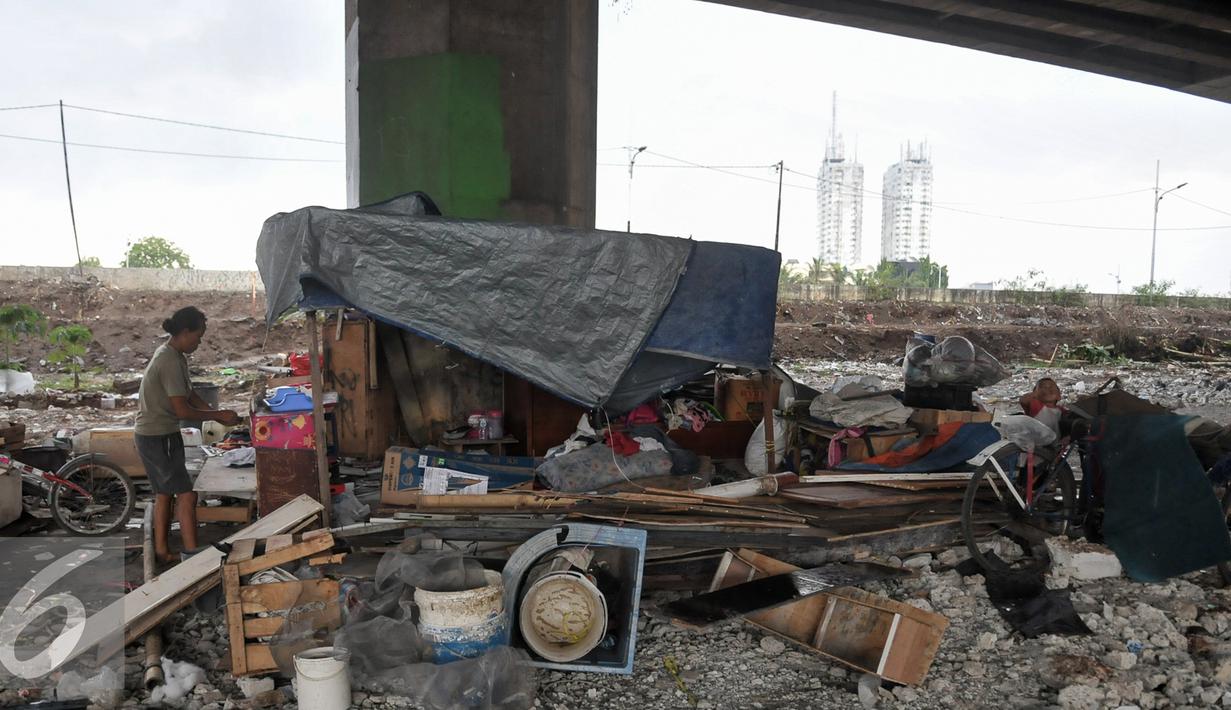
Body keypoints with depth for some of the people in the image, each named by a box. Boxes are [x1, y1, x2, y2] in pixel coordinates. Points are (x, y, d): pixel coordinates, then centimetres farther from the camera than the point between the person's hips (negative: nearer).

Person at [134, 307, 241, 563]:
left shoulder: (172, 355, 8)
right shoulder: (170, 361, -23)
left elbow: (189, 394, 15)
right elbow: (182, 409, -23)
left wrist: (217, 414, 5)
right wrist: (219, 415, -12)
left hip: (154, 435, 10)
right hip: (158, 437, -10)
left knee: (164, 493, 17)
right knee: (186, 494, -8)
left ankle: (161, 551, 26)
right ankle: (193, 555, -5)